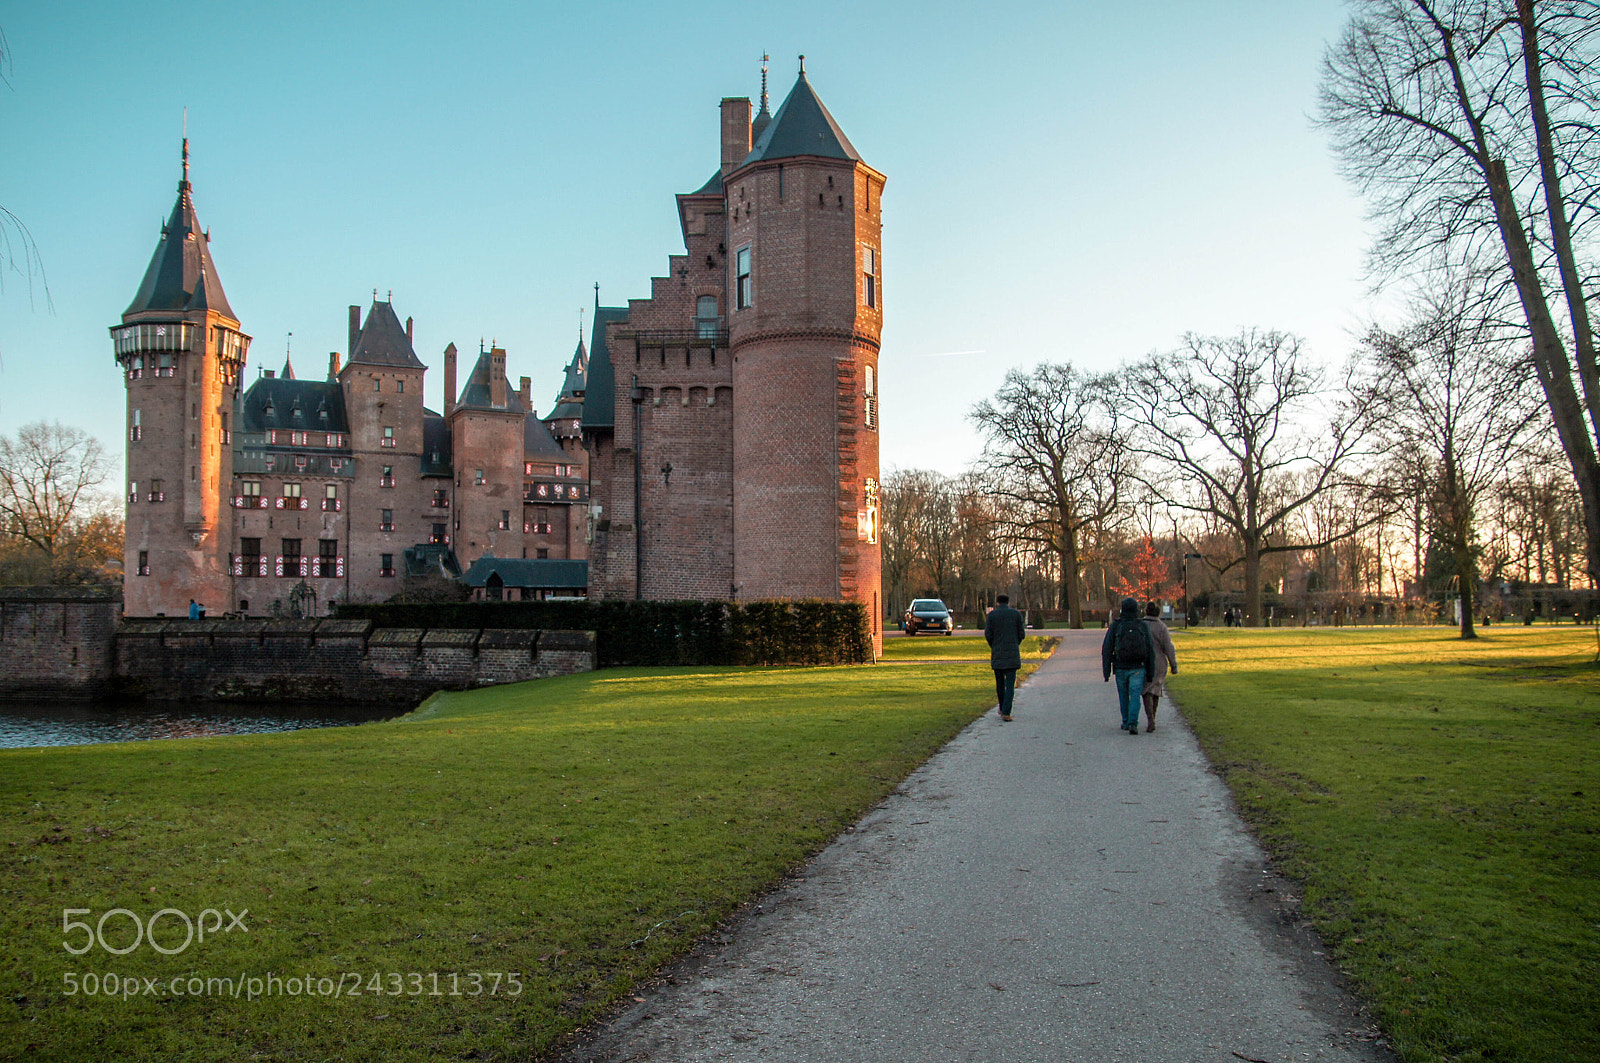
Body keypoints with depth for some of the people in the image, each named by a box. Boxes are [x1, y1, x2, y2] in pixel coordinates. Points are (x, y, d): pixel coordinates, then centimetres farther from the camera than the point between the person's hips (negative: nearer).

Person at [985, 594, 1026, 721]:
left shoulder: (992, 615, 0)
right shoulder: (1016, 614, 2)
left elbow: (988, 635, -3)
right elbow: (1022, 634, 2)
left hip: (997, 654, 1)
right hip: (1012, 654, -1)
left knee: (1000, 682, 17)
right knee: (1010, 684, -3)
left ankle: (1002, 709, 30)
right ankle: (1006, 713, -13)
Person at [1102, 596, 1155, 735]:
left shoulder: (1114, 626, -3)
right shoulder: (1143, 626, -1)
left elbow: (1106, 649, -4)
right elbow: (1150, 650, -1)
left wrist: (1106, 671, 1)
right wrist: (1151, 672, 5)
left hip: (1120, 667, 1)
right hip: (1138, 668, -1)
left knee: (1123, 695, 17)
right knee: (1135, 696, 0)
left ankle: (1126, 722, 26)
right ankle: (1133, 724, -15)